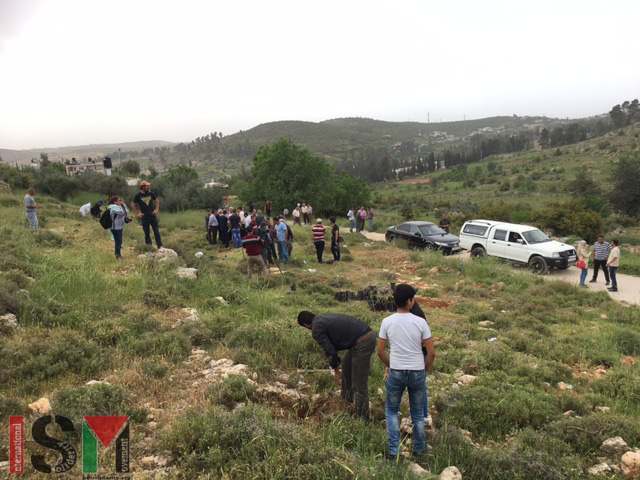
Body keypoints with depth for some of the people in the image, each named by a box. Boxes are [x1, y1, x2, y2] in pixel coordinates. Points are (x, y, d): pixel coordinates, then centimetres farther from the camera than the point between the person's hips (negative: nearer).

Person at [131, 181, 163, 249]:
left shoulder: (151, 193, 3)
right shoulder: (138, 196, -4)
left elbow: (157, 201, 16)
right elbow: (133, 205, 7)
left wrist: (156, 209, 5)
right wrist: (138, 213, 0)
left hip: (153, 215, 2)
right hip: (144, 217, -2)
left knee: (156, 232, 0)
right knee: (147, 233, 5)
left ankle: (160, 246, 4)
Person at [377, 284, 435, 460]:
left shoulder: (387, 322, -8)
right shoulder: (420, 322, -11)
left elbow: (380, 351, -1)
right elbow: (431, 353, -8)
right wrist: (425, 371, 9)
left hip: (396, 373, 0)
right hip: (417, 373, 0)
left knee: (391, 411, 19)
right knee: (418, 414, 20)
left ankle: (393, 452, 16)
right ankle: (419, 449, 33)